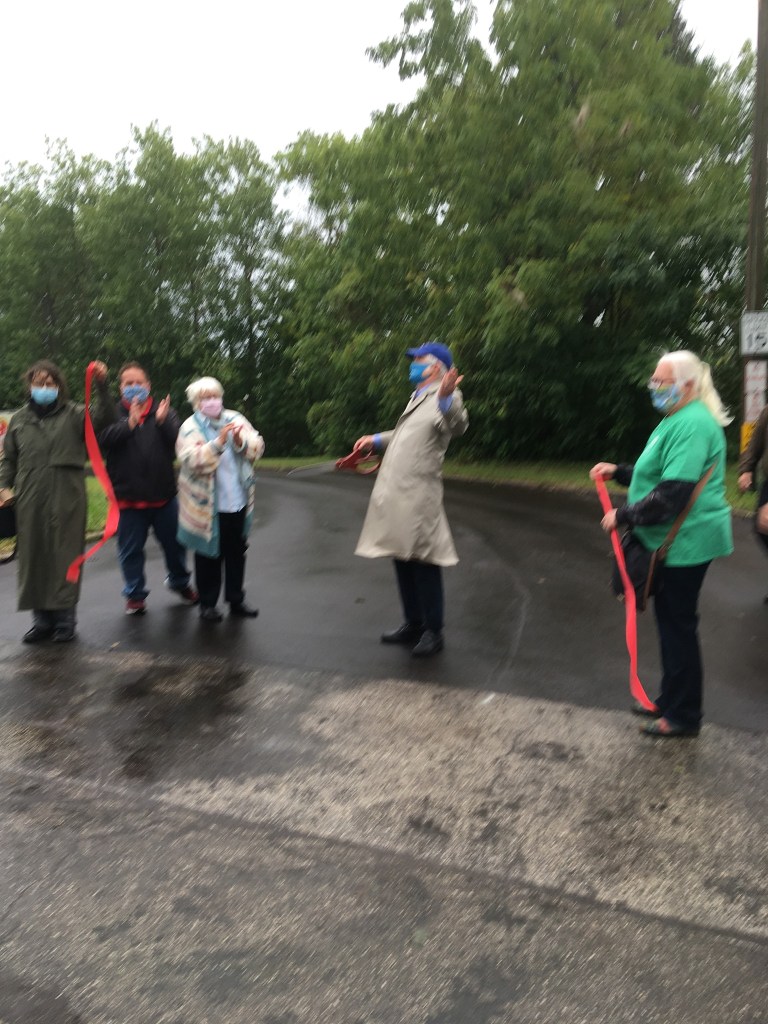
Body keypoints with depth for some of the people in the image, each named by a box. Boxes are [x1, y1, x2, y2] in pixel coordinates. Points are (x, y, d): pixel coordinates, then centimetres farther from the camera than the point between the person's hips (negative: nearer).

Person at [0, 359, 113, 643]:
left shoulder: (73, 414, 4)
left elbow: (101, 418, -14)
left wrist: (101, 385, -26)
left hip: (66, 499, -3)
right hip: (30, 500, 3)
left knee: (64, 557, 0)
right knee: (34, 558, 7)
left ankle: (65, 619, 11)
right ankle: (42, 618, 19)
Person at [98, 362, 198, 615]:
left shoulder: (164, 411, 4)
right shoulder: (113, 413, 0)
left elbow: (179, 441, -10)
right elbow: (103, 440, -18)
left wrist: (163, 421, -25)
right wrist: (129, 424, -29)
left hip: (163, 494, 1)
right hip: (128, 496, -1)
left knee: (174, 542, 15)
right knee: (131, 549, 10)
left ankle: (179, 582, 38)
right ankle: (135, 594, 26)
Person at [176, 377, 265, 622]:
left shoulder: (235, 419, 6)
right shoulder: (190, 427, -7)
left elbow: (257, 448, 1)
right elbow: (192, 460, -22)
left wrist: (241, 439, -18)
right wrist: (219, 441, -31)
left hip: (238, 501, 4)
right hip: (208, 507, -4)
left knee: (236, 553, 14)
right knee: (209, 555, 6)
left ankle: (236, 600, 27)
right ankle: (207, 604, 20)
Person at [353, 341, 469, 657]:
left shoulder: (445, 397, -9)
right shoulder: (418, 398, 21)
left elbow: (457, 426, -32)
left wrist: (446, 397, -50)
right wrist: (376, 440, 29)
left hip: (417, 496, -9)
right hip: (395, 495, 9)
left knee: (423, 563, -3)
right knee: (403, 560, 13)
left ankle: (433, 632, 8)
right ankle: (413, 624, 25)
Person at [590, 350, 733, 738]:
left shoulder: (691, 425, -20)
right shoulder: (677, 419, 14)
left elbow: (673, 493, -26)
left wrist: (623, 516, -18)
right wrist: (618, 472, 13)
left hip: (686, 542, -10)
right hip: (674, 541, 10)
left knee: (678, 625, 1)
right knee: (671, 621, 18)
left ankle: (682, 716, 15)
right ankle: (670, 700, 32)